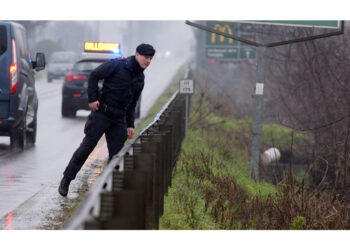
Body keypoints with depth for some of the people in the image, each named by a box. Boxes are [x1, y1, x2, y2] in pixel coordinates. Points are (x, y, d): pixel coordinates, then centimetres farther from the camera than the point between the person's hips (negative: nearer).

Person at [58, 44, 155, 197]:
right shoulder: (118, 65, -7)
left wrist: (130, 125, 15)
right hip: (102, 113, -6)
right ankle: (66, 180, 5)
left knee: (116, 153, 2)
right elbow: (94, 76, -7)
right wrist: (92, 99, -13)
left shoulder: (140, 79, 14)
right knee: (87, 146, -5)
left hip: (119, 119, 6)